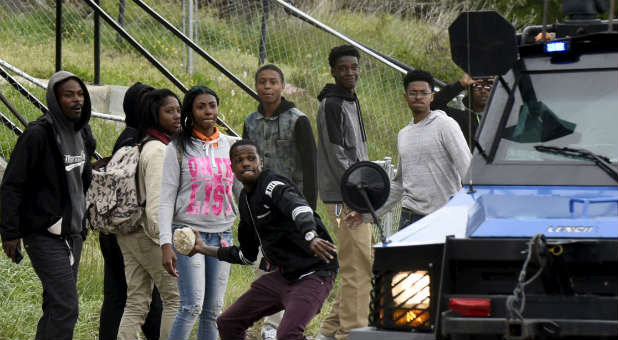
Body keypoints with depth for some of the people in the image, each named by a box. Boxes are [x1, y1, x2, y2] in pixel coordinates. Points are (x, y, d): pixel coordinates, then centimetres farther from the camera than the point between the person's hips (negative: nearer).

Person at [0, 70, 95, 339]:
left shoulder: (79, 135, 11)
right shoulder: (38, 134, -14)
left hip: (72, 234, 8)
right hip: (45, 234, -8)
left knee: (56, 307, 11)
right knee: (66, 307, -15)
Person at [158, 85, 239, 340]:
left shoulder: (231, 146, 11)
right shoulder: (178, 148, 0)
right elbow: (166, 198, -3)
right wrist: (166, 244, -11)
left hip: (222, 234, 4)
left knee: (213, 309, 3)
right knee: (193, 305, -16)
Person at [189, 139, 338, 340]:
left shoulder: (273, 186, -15)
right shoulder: (246, 199, 13)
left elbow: (298, 208, -39)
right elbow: (247, 255, 24)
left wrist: (311, 237, -60)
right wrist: (204, 250, 26)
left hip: (314, 273, -9)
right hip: (283, 276, 10)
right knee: (228, 323, 13)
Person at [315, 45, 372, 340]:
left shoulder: (351, 102, 20)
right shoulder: (331, 104, -10)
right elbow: (336, 153, -17)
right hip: (343, 197, -10)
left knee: (363, 264, 12)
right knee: (356, 267, -11)